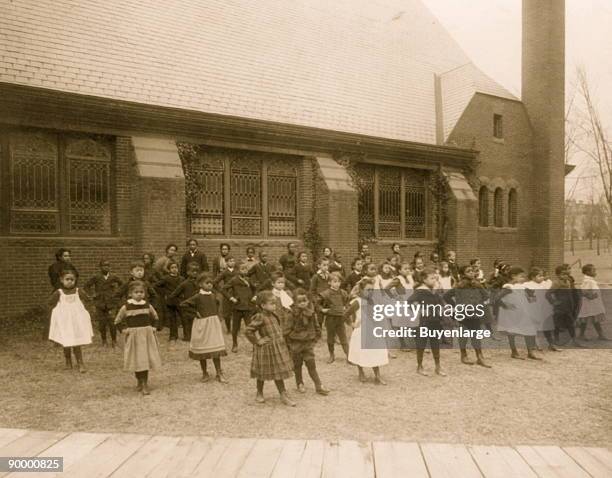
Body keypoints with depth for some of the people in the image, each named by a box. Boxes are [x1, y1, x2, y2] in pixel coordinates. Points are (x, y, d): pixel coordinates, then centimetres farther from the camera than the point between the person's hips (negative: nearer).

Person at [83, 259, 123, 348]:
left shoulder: (113, 277, 1)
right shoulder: (96, 277, -2)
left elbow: (121, 284, 15)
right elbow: (86, 286, 6)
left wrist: (117, 292, 5)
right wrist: (92, 294, -2)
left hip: (111, 303, 0)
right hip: (100, 303, 0)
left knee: (112, 322, -7)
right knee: (102, 323, 6)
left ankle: (114, 341, 7)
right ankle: (104, 341, 21)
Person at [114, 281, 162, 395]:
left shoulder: (147, 305, 2)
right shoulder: (126, 307, -5)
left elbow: (155, 317, 19)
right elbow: (118, 321, 7)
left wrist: (153, 327, 6)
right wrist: (123, 329, -5)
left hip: (147, 335, 1)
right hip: (133, 336, -1)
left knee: (146, 360, 0)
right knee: (136, 360, 4)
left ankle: (145, 384, 9)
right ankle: (140, 382, 24)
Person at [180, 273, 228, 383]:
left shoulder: (213, 295, 5)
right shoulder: (198, 297, -10)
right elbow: (182, 304, -14)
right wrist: (195, 313, -11)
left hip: (214, 324, 4)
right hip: (202, 324, -4)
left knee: (216, 349, 2)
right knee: (202, 350, 7)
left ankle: (219, 373, 11)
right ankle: (205, 374, 21)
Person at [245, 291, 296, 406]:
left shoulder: (273, 315, 5)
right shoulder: (260, 318, -20)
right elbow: (248, 331, -24)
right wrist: (257, 341, -18)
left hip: (278, 347, 8)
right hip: (266, 349, -7)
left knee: (279, 372, 13)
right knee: (262, 373, 9)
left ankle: (284, 396, 22)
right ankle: (259, 394, 27)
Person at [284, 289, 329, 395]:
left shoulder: (311, 314, -3)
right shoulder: (292, 315, -15)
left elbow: (316, 327, 10)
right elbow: (287, 331, -11)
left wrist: (315, 339, 7)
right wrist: (289, 344, -8)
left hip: (308, 343, 2)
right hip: (296, 344, -2)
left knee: (311, 364, 2)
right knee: (297, 365, 11)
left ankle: (318, 386, 7)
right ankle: (300, 384, 29)